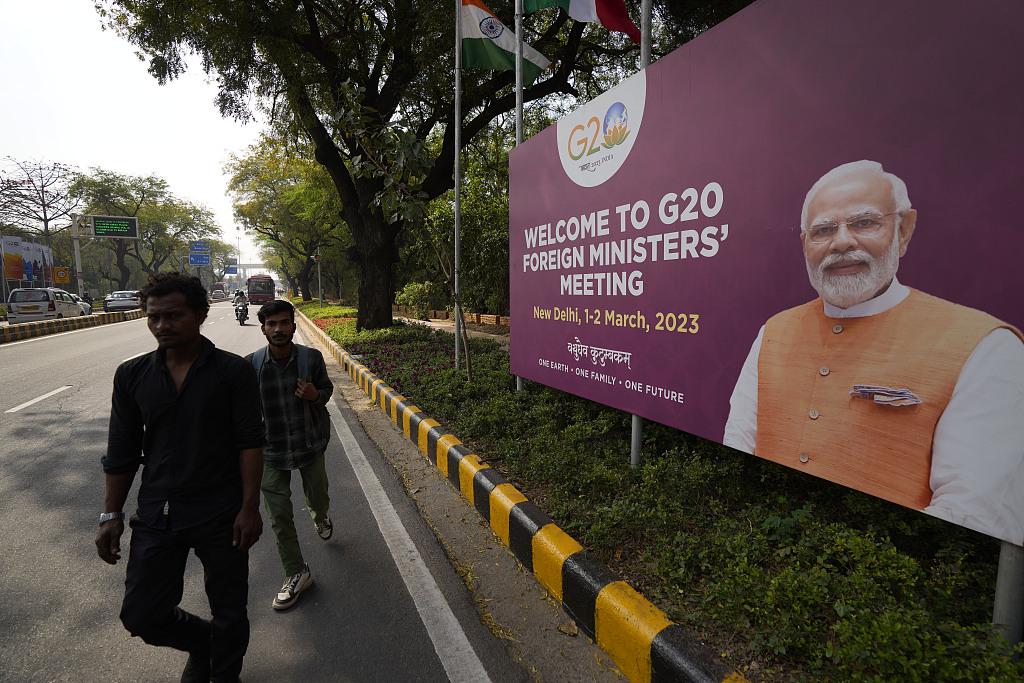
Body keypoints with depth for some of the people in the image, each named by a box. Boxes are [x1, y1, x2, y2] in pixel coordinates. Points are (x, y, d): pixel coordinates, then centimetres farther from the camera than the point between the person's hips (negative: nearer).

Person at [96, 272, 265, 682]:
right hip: (156, 516, 3)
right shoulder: (132, 376, 1)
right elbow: (121, 452, 7)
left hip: (221, 516, -3)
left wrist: (250, 507, -13)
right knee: (141, 616, 10)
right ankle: (201, 643, 41)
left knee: (229, 614, 12)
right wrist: (111, 515, 6)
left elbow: (250, 443, -11)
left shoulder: (233, 372, -11)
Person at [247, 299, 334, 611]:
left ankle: (319, 516, 58)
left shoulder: (311, 358, -12)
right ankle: (296, 574, 25)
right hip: (271, 449, 0)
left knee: (319, 500, 19)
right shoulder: (251, 365, -12)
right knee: (280, 518, 6)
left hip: (310, 444, 0)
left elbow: (327, 388, 2)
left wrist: (316, 395, -20)